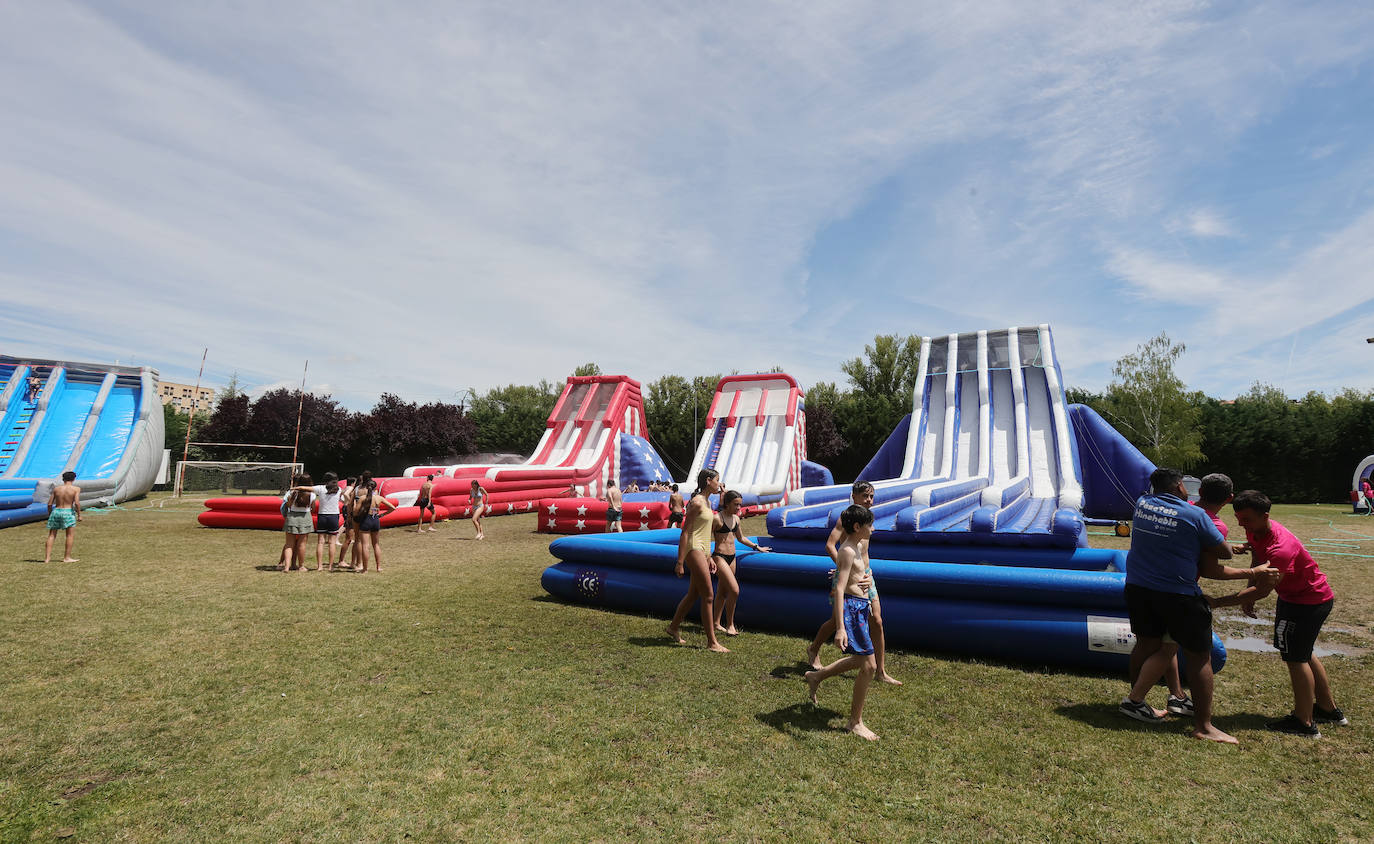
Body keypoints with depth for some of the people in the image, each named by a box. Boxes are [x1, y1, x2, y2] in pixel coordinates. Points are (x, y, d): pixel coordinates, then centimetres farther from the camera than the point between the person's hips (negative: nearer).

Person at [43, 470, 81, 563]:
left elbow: (49, 504, 7)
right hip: (68, 512, -4)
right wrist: (79, 515, -5)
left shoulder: (56, 489, 7)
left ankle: (47, 558, 13)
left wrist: (50, 514, 20)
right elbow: (77, 503, -13)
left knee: (51, 536, 12)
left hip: (56, 511, 4)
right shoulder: (76, 489, -4)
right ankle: (67, 557, 3)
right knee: (70, 535, 4)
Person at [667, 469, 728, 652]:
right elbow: (685, 532, -17)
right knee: (708, 597, -6)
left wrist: (709, 557, 23)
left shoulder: (707, 502, 14)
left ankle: (673, 627, 32)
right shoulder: (696, 502, -15)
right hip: (693, 550, -10)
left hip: (702, 551, 10)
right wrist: (680, 562, -19)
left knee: (693, 594, 16)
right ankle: (712, 642, 2)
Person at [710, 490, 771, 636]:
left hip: (732, 558, 8)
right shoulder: (717, 519, -14)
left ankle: (716, 623, 26)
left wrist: (757, 547, 24)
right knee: (734, 590, -15)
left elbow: (741, 538, 23)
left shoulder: (736, 519, 8)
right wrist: (709, 559, -19)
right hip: (720, 557, -8)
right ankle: (730, 625, -1)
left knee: (723, 592, 14)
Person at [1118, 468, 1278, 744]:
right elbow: (1225, 553, 0)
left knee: (1146, 644, 20)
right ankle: (1203, 726, 14)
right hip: (1178, 594, -5)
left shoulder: (1142, 503, 4)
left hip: (1137, 588, 5)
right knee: (1199, 657, 8)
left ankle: (1135, 701, 33)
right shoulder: (1195, 515, -9)